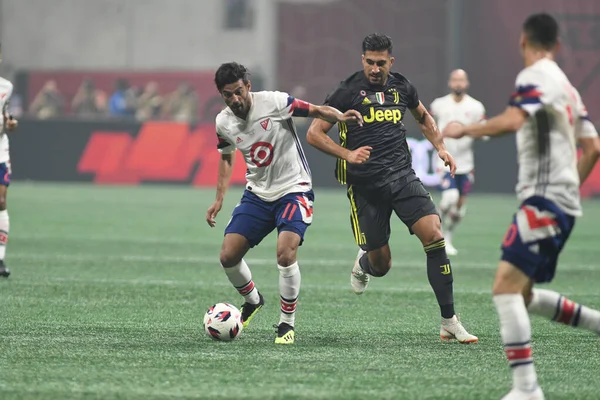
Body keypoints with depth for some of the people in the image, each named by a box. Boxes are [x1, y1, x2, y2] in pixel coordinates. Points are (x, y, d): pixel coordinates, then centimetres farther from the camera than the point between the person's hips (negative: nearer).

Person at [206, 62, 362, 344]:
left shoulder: (273, 103, -17)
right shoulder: (224, 123, -1)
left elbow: (317, 111, -15)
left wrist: (339, 117, -36)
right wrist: (219, 199, 13)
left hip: (293, 190, -5)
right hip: (257, 194, 5)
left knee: (285, 253, -25)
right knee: (228, 257, -2)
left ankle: (287, 323, -7)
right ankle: (252, 300, 30)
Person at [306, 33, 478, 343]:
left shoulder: (401, 87, 8)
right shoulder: (349, 91, -5)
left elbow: (423, 117, 29)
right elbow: (314, 134, -4)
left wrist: (441, 148, 15)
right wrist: (347, 154, -18)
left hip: (402, 175, 3)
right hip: (365, 186, -3)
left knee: (434, 235, -18)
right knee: (381, 265, 1)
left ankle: (449, 322, -12)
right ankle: (364, 264, 44)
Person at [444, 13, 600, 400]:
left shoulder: (535, 77, -9)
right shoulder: (566, 86, 19)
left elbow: (512, 121, -27)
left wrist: (465, 129, -15)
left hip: (545, 200, -9)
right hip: (560, 200, 9)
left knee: (506, 286, -16)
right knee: (524, 294, 17)